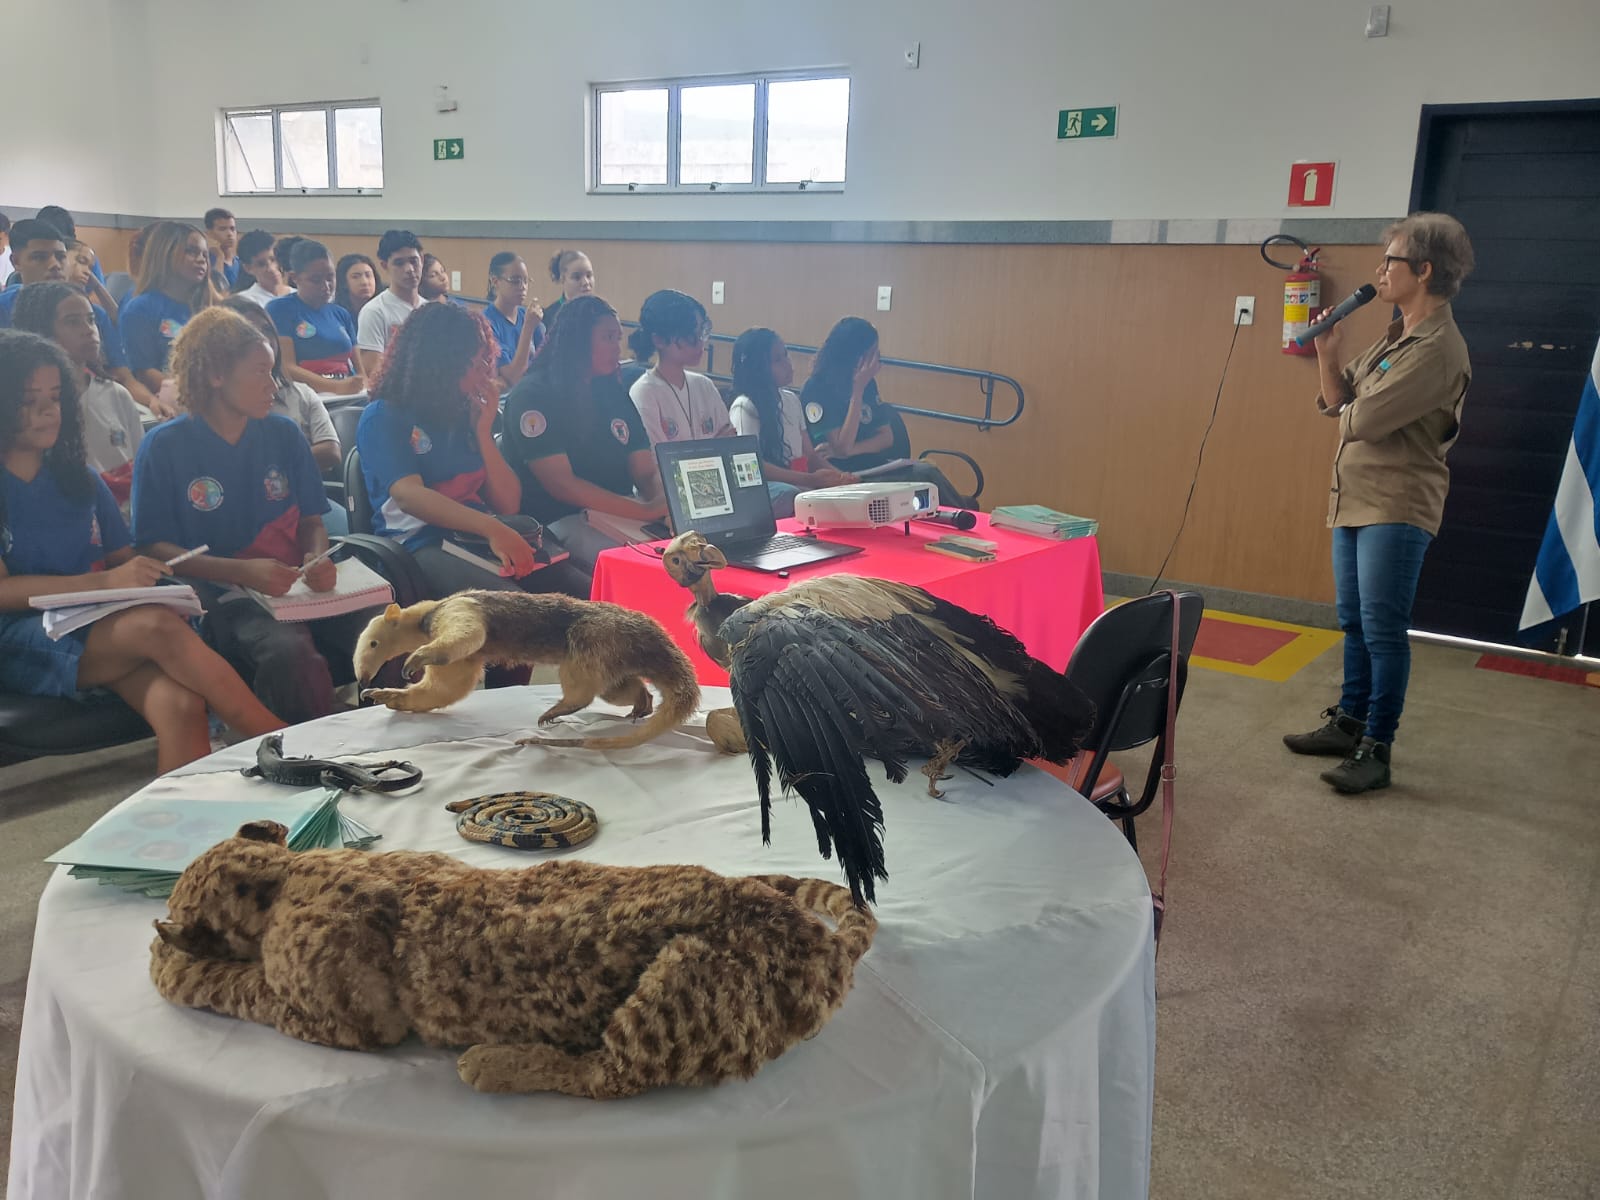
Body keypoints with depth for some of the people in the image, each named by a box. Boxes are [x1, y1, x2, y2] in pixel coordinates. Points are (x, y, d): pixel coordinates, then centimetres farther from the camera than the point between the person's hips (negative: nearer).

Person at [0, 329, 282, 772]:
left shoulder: (77, 478, 18)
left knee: (180, 705, -31)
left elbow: (123, 558, 16)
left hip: (101, 627, 4)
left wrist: (151, 576, -8)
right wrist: (105, 581, -20)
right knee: (158, 627, -33)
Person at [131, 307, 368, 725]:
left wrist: (317, 557, -7)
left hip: (296, 584, 4)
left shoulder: (283, 434, 14)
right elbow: (155, 547, -2)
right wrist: (242, 571, -17)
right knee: (290, 651, -36)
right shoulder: (165, 447, 2)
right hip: (220, 594, -4)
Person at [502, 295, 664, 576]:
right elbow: (560, 482, -19)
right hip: (559, 521, -7)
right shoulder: (532, 395, -9)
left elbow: (647, 471, 7)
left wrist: (663, 505, -18)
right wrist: (643, 511, -28)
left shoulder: (613, 391, 12)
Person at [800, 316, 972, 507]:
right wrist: (858, 390, -18)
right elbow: (842, 448, -18)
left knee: (928, 473, -21)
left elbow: (887, 437, 8)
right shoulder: (817, 389, -12)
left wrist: (850, 450, -12)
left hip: (873, 466, 6)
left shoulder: (868, 383, 9)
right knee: (926, 477, -23)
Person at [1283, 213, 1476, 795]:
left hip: (1396, 508, -9)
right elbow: (1340, 402, 14)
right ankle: (1349, 723, 28)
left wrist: (1344, 409, 0)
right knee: (1354, 622, 16)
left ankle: (1376, 750, 4)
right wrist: (1328, 355, -1)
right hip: (1355, 500, 9)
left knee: (1382, 629, -4)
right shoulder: (1395, 337, 15)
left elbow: (1362, 419, -22)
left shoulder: (1438, 349, -16)